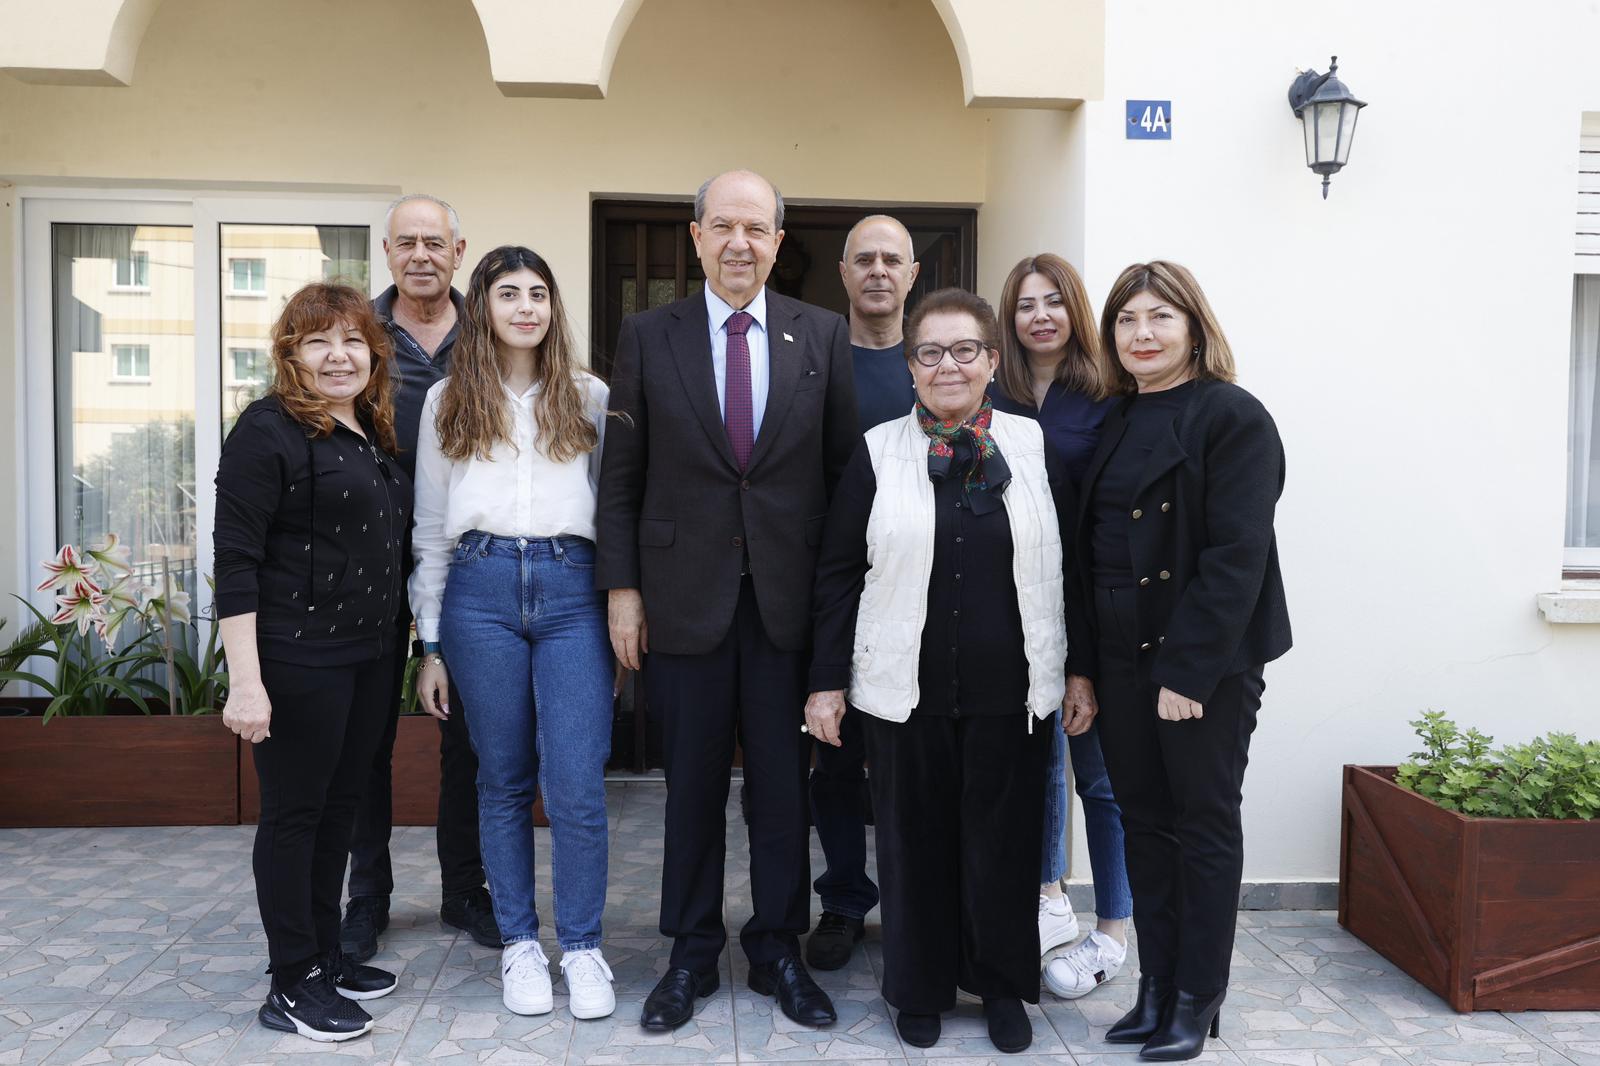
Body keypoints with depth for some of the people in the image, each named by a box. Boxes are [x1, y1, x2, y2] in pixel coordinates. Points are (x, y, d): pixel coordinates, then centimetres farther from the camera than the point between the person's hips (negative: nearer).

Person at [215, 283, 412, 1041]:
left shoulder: (374, 434, 12)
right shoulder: (269, 430, -10)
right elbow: (235, 559, -15)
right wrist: (245, 681, -20)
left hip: (369, 658, 8)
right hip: (298, 662, -7)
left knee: (340, 808, 16)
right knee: (293, 814, 4)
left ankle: (327, 955, 30)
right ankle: (291, 985, 17)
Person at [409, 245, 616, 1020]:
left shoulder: (589, 397, 10)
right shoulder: (448, 402, 11)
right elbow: (430, 528, 11)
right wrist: (431, 644, 9)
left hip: (573, 590, -1)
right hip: (481, 590, 1)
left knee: (576, 786, -4)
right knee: (503, 781, 9)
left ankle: (581, 946, 14)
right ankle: (519, 942, 25)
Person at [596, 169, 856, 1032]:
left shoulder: (823, 335, 4)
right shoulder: (647, 336, 3)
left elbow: (845, 468, 3)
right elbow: (621, 474, 3)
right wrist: (620, 587, -3)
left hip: (791, 597, 1)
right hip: (684, 595, 0)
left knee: (784, 787, 10)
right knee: (692, 787, 11)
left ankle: (777, 950, 28)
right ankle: (691, 955, 28)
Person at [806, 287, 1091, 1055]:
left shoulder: (1034, 447, 2)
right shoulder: (879, 452, 0)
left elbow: (1066, 568, 5)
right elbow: (838, 573, 1)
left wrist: (1078, 673, 3)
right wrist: (828, 681, -2)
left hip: (1011, 690, 1)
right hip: (904, 691, 0)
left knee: (1004, 841, 11)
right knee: (914, 839, 11)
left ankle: (1003, 985, 33)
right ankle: (919, 987, 31)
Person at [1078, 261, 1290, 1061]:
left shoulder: (1233, 418, -9)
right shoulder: (1115, 423, 12)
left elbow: (1236, 557, -16)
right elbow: (1091, 547, 11)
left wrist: (1189, 668, -21)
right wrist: (1085, 664, 5)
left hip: (1207, 659, -6)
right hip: (1122, 656, 6)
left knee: (1204, 825, 6)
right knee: (1143, 820, 12)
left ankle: (1197, 1000, 20)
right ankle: (1155, 987, 25)